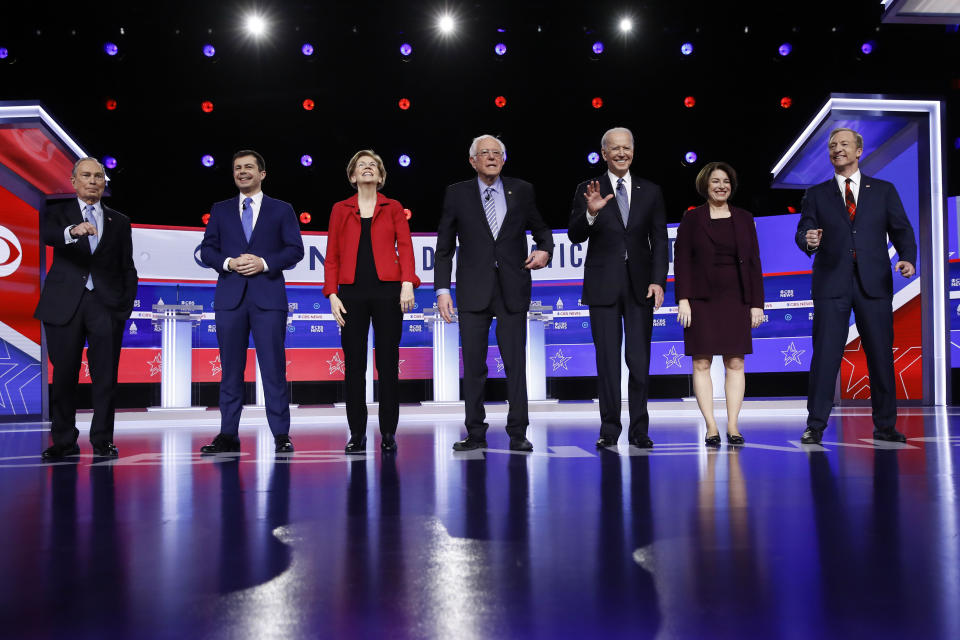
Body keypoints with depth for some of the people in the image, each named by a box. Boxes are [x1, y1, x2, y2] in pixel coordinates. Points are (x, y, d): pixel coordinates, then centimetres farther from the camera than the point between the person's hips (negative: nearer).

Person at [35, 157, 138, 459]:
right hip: (65, 304, 0)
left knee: (105, 376, -1)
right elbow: (48, 235, -14)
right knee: (63, 375, 4)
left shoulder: (119, 221, 15)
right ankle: (64, 441, 15)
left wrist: (126, 305, 1)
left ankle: (102, 440, 8)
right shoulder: (57, 213, 10)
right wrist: (73, 231, -36)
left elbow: (127, 268, 13)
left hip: (106, 304, 1)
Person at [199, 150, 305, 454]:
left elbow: (295, 249, 2)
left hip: (268, 296, -2)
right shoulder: (220, 210, 15)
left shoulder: (281, 209, 10)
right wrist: (228, 263, -10)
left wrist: (265, 263, -12)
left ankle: (281, 436, 3)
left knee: (273, 367, -3)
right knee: (230, 369, 5)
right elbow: (207, 249, 10)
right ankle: (228, 435, 11)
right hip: (230, 296, 2)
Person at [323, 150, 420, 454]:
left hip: (387, 291, -1)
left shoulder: (393, 208, 11)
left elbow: (405, 246, 1)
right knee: (354, 363, 2)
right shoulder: (340, 210, 12)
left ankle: (388, 434, 10)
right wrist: (332, 294, -1)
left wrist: (408, 282, -14)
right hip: (352, 292, 1)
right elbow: (332, 256, 9)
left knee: (388, 362, 1)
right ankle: (357, 434, 11)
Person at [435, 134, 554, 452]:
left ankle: (518, 434, 11)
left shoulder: (522, 191, 8)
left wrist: (544, 250, -6)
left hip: (513, 291, 0)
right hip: (473, 292, 0)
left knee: (516, 364, 1)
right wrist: (442, 289, -3)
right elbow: (444, 248, 6)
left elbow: (541, 229, 17)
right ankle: (475, 434, 14)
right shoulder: (457, 193, 6)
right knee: (473, 366, 4)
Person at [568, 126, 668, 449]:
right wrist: (590, 213, -23)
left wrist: (658, 281, -5)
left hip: (640, 285, 1)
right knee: (607, 360, 3)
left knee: (640, 361, 2)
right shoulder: (587, 190, 4)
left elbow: (659, 240, 7)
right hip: (603, 285, -1)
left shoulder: (650, 191, 9)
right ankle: (609, 429, 11)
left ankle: (639, 429, 12)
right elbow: (575, 236, -3)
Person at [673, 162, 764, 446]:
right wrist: (683, 300, -10)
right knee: (701, 363, -3)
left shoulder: (744, 219, 12)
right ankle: (711, 427, 3)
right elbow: (681, 261, 0)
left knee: (735, 363, 0)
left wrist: (757, 303, 3)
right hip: (701, 300, -2)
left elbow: (754, 262, 9)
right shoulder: (692, 218, 5)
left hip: (735, 299, 2)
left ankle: (732, 426, 5)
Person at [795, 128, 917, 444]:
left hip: (874, 284, 1)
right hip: (831, 284, -1)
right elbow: (803, 231, 2)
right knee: (825, 355, -3)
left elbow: (901, 230, 9)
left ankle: (885, 426, 16)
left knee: (881, 355, 4)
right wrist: (808, 240, -22)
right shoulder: (817, 194, 12)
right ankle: (815, 425, 4)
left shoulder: (884, 190, 13)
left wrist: (908, 258, -10)